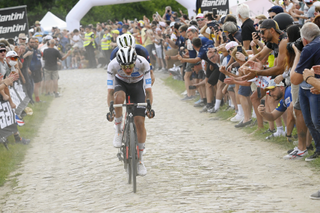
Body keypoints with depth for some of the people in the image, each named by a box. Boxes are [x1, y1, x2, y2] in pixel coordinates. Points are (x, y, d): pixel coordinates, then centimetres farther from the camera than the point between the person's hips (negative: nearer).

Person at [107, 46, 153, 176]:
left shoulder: (143, 63, -34)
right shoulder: (113, 65, -33)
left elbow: (148, 89, -28)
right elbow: (110, 91, -29)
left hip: (138, 85, 0)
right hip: (121, 83, 0)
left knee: (140, 122, -10)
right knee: (119, 97, -38)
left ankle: (140, 160, 4)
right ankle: (118, 131, -15)